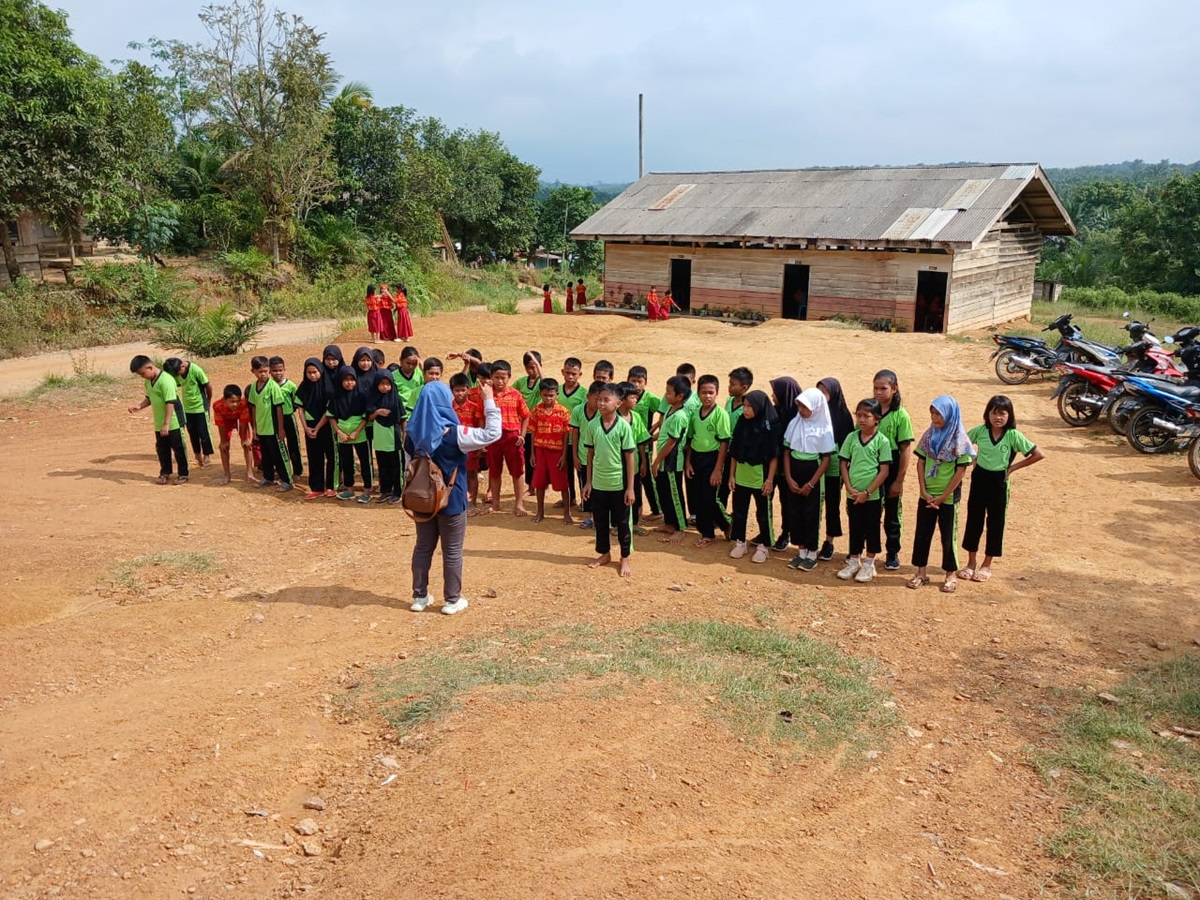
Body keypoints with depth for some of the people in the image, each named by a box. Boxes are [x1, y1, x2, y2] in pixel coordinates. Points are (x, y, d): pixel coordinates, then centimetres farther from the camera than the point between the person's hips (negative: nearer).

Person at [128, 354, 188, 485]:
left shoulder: (166, 380, -22)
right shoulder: (148, 382, 6)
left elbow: (170, 403, -25)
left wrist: (167, 424, -26)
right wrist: (139, 406, 1)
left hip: (173, 422, -8)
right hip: (159, 424, 8)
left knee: (178, 448, 3)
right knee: (161, 449, 15)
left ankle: (183, 474, 13)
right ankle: (165, 472, 29)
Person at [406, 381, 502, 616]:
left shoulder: (413, 433, 0)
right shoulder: (453, 434, -17)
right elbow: (492, 434, -18)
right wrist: (489, 402, -11)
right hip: (451, 500, -5)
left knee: (423, 547, 16)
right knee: (452, 551, 6)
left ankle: (419, 597, 23)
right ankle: (452, 600, 14)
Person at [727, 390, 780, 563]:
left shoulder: (771, 426, -11)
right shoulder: (742, 423, 1)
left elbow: (774, 456, -10)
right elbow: (734, 452, 7)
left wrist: (770, 480, -12)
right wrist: (731, 475, 5)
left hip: (761, 478, -4)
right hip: (741, 476, 4)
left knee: (763, 512, 8)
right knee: (739, 511, 11)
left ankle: (764, 546, 19)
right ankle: (739, 542, 25)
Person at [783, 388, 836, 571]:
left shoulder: (824, 429, -9)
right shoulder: (794, 423, 1)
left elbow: (826, 459, -9)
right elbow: (786, 452, 5)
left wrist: (810, 484, -12)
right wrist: (789, 478, -4)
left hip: (813, 475, -4)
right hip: (794, 474, 4)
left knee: (811, 514, 2)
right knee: (794, 513, 6)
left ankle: (812, 554, 14)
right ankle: (801, 551, 19)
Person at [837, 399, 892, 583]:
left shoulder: (882, 441, -9)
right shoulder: (851, 437, 1)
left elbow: (884, 471, -10)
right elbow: (844, 464, 5)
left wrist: (867, 492, -14)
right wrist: (849, 488, -7)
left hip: (873, 495, -3)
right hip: (853, 494, 3)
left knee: (871, 530, 9)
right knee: (855, 529, 14)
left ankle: (869, 564, 21)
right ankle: (854, 561, 27)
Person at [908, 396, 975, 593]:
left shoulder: (960, 440, -11)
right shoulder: (929, 436, 1)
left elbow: (960, 471, -11)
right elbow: (920, 463, 3)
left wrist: (943, 496, -12)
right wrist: (924, 491, -6)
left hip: (948, 497, -4)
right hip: (926, 496, 4)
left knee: (948, 536, 7)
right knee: (922, 534, 8)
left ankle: (951, 574, 20)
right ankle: (922, 571, 21)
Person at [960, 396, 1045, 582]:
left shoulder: (1013, 436, -13)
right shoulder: (980, 431, -6)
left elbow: (1039, 454, -12)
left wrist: (1014, 466, -10)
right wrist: (973, 458, -2)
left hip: (999, 483, -2)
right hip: (979, 479, 2)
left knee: (995, 524, 8)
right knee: (973, 521, 8)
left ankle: (987, 565, 21)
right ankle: (971, 563, 22)